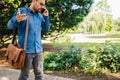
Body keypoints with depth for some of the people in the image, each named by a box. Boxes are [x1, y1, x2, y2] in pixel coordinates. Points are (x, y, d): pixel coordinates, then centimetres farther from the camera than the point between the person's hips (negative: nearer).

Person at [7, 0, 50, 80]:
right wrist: (16, 20, -32)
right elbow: (10, 25, -8)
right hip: (26, 50, -5)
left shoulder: (40, 15, 10)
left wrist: (46, 17, 0)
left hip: (38, 50, 5)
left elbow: (46, 28, 17)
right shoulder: (22, 11, -5)